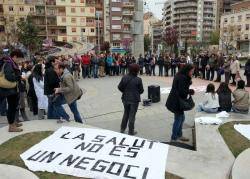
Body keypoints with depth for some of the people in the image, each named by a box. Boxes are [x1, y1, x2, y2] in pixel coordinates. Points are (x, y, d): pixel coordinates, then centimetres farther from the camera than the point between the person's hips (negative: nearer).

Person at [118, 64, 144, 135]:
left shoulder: (124, 78, -7)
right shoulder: (138, 79, -16)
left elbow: (120, 87, -1)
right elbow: (141, 90, -10)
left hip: (125, 99, 4)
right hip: (134, 100, -4)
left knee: (126, 113, 21)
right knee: (132, 115, 7)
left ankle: (122, 129, 29)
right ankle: (131, 131, 16)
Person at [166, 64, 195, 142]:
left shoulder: (181, 76, 12)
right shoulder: (182, 78, -21)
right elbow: (182, 91, -24)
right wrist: (190, 91, -9)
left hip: (176, 101, 10)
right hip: (176, 102, -10)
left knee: (182, 118, 19)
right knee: (178, 119, 0)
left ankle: (179, 135, 32)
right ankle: (174, 138, 11)